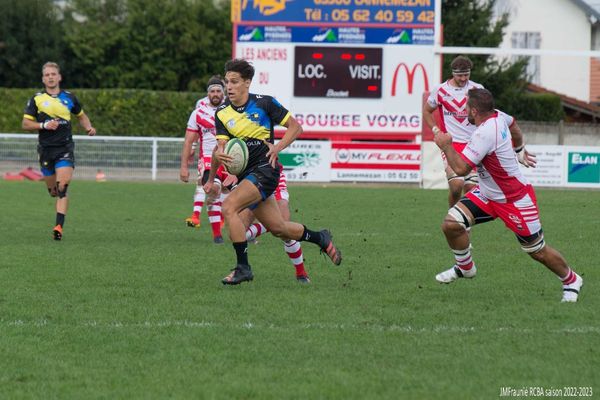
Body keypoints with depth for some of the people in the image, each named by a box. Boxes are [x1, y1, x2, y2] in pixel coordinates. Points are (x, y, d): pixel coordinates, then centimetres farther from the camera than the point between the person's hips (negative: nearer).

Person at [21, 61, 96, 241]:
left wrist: (89, 128, 3)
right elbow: (25, 124, 0)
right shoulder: (36, 99, 2)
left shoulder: (69, 98, 6)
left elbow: (81, 115, 23)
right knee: (52, 190, 8)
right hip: (46, 150, 1)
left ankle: (59, 226, -19)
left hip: (65, 148, -1)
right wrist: (43, 125, -16)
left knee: (62, 187, -16)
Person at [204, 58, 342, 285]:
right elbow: (221, 145, -3)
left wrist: (277, 148, -14)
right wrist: (218, 155, -27)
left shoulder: (264, 103, -7)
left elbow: (295, 127, 0)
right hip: (245, 173, 6)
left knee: (229, 207, -24)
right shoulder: (222, 113, 4)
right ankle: (320, 238, 38)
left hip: (265, 169, -6)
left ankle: (243, 267, -16)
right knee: (278, 229, 11)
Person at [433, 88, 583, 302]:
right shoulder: (497, 117, -5)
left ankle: (571, 281, 28)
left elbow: (461, 168, -31)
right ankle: (465, 267, 17)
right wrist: (519, 148, 39)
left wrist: (446, 145, -15)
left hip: (515, 201, -9)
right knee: (451, 223, -6)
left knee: (538, 252, 5)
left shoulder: (485, 133, -31)